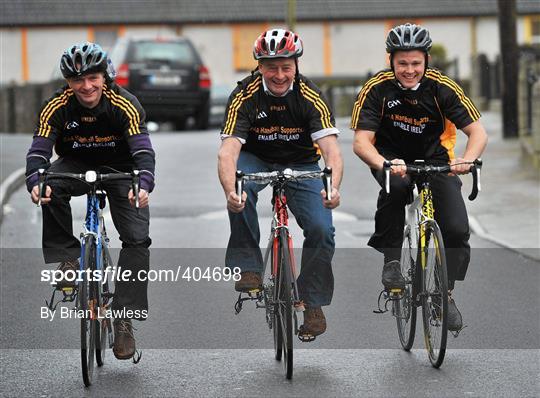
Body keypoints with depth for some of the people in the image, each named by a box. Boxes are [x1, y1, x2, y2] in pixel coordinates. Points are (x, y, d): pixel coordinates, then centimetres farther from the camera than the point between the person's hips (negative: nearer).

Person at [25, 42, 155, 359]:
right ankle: (69, 259, -16)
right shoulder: (58, 107, -20)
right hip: (77, 166, 1)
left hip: (120, 170, -1)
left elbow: (143, 150, -33)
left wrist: (143, 184, -53)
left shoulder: (125, 105, -25)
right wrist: (36, 182, -48)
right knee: (52, 188, -34)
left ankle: (124, 318, -13)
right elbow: (39, 149, -26)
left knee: (137, 238, -17)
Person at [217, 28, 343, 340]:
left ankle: (314, 302, 3)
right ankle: (248, 267, -24)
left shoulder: (310, 97, -22)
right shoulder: (246, 96, -23)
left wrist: (333, 188, -53)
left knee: (321, 230, -19)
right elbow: (228, 151, -33)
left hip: (301, 164, 1)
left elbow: (332, 150, -31)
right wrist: (231, 191, -53)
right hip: (256, 160, 0)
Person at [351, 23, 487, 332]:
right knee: (396, 184, -38)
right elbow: (361, 141, -25)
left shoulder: (442, 88, -18)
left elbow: (478, 132, -19)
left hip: (435, 158, 1)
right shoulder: (377, 88, -20)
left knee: (457, 230, -17)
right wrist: (385, 164, -46)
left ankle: (446, 294, 9)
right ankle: (391, 261, -19)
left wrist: (467, 160, -41)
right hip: (391, 157, -1)